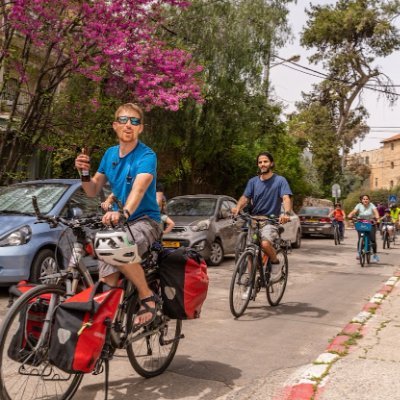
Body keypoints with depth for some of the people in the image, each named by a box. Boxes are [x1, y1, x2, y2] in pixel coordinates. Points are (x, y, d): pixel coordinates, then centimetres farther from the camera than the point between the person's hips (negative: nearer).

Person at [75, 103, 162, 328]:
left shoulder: (147, 156, -12)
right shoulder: (110, 154, 8)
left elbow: (138, 188, -32)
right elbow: (92, 191, 11)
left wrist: (123, 212, -51)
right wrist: (84, 172, -10)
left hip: (146, 220, -6)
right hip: (118, 223, 6)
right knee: (108, 281, -8)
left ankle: (148, 298, -16)